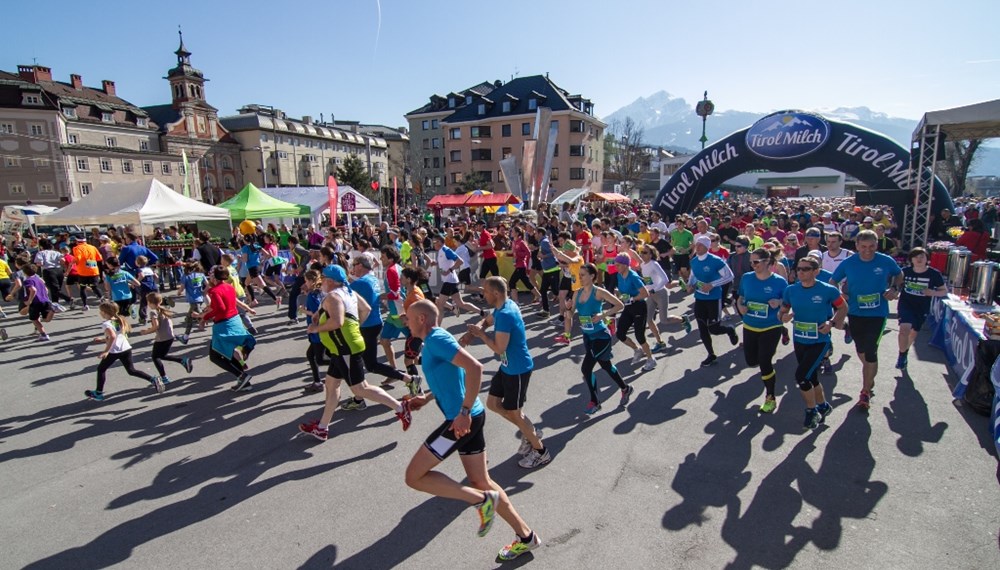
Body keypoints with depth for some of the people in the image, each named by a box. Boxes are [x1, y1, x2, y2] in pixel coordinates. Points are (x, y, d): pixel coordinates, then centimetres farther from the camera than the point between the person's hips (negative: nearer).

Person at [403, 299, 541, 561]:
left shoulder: (436, 339, -16)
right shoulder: (435, 340, 14)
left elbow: (474, 367, -29)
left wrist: (464, 412, -27)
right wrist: (426, 398, 19)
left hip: (462, 421, -10)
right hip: (468, 418, 10)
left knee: (414, 476, 0)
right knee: (481, 482, 17)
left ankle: (482, 500, 0)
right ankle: (526, 536, 27)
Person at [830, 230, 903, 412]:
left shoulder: (886, 261, -10)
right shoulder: (848, 263, -7)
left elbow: (899, 274, 11)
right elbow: (832, 281, 5)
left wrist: (894, 289, -7)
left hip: (877, 313, -2)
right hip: (855, 313, 3)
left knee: (871, 351, -5)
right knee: (860, 348, 19)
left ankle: (865, 391, 8)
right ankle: (870, 378, 46)